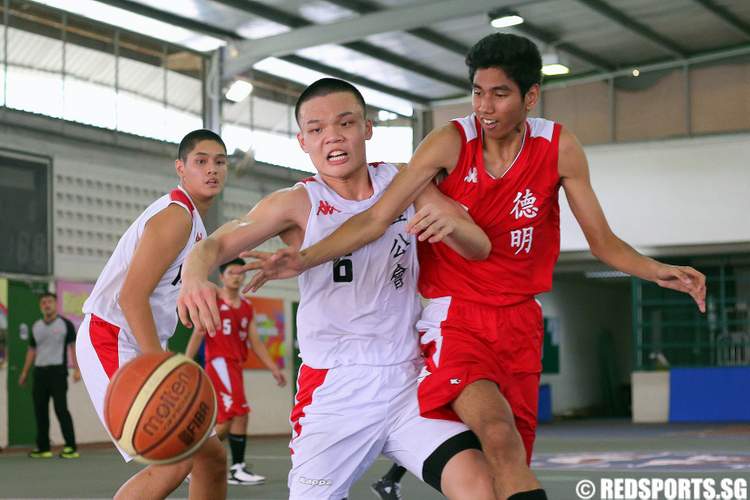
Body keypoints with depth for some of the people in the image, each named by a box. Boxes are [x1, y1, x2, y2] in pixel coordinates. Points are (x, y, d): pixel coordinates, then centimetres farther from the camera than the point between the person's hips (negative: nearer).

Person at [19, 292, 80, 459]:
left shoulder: (65, 324, -2)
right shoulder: (36, 327, 12)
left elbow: (73, 347, -4)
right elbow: (32, 350, 17)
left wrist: (76, 369, -13)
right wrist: (24, 373, 13)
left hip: (57, 371, -5)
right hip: (40, 372, 5)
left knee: (61, 409, -10)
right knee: (40, 410, 5)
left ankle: (71, 447, -10)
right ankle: (43, 448, 13)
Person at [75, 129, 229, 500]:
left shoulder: (192, 220, 17)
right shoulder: (177, 215, -14)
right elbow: (131, 296, -23)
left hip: (143, 345, 10)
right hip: (110, 341, -10)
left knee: (211, 456, 10)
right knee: (174, 460, -22)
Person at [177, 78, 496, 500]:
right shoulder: (298, 204, -4)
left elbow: (480, 248, 1)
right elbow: (216, 245, -15)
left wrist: (451, 223, -22)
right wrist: (195, 278, -39)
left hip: (407, 379, 2)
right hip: (333, 388, -1)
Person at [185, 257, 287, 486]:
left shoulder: (247, 306, 16)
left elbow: (255, 341, 15)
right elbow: (198, 334, -6)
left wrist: (274, 369, 8)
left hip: (235, 365, 7)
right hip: (219, 362, -7)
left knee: (226, 420, 6)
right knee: (240, 413, -16)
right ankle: (237, 469, -8)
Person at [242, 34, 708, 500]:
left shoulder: (560, 149, -4)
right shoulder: (451, 142, -10)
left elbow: (603, 241, 2)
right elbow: (375, 220, -13)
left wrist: (658, 271, -16)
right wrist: (303, 260, -25)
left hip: (520, 322, 4)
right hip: (455, 318, -3)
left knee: (510, 461, 7)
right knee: (500, 438, -28)